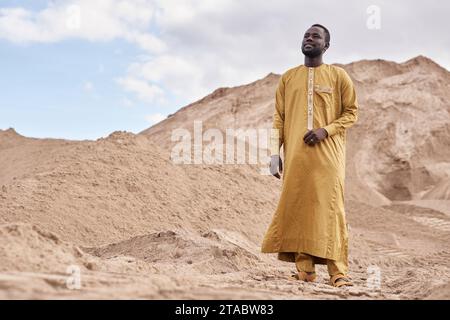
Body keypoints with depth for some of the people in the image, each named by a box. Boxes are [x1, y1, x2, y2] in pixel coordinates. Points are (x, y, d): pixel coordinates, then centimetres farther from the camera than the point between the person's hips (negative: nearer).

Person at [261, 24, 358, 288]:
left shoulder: (338, 75, 6)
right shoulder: (288, 77, 14)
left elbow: (352, 112, 6)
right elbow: (279, 117, 12)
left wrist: (326, 130, -10)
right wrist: (275, 153, 4)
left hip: (328, 153, -3)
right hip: (295, 154, 3)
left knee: (331, 207, -8)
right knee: (297, 206, -2)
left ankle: (339, 271, -5)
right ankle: (304, 268, 3)